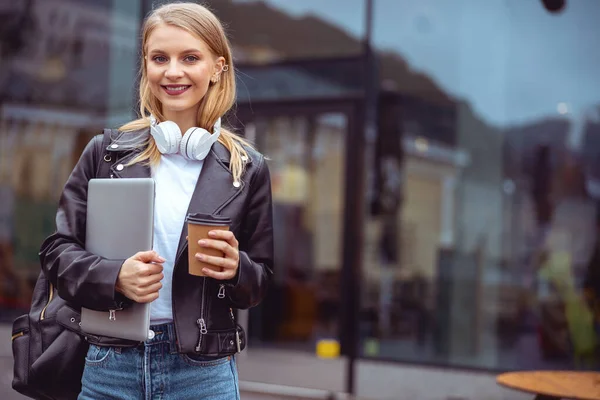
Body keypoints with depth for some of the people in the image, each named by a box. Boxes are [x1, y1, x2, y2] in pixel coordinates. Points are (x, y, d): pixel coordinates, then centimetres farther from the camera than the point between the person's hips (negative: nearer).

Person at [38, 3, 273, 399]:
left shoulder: (246, 168, 1)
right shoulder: (107, 153, 2)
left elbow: (261, 280, 8)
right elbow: (58, 250, 2)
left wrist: (236, 269, -14)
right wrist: (115, 277, -16)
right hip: (109, 367, 1)